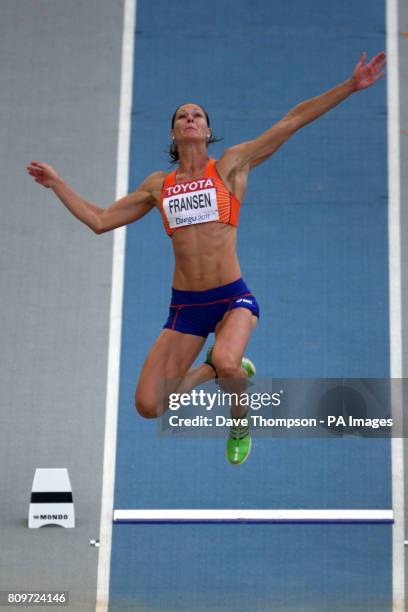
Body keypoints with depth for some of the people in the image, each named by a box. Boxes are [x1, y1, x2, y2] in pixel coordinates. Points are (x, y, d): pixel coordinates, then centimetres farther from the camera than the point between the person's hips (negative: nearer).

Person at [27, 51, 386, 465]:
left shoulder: (231, 165, 3)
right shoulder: (157, 185, 12)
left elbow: (292, 121, -1)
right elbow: (100, 220, 18)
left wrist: (350, 86, -5)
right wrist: (56, 183, 21)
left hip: (233, 298, -3)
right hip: (184, 306, 3)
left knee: (226, 362, -35)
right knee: (149, 407, -6)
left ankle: (240, 422, 2)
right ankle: (211, 370, 24)